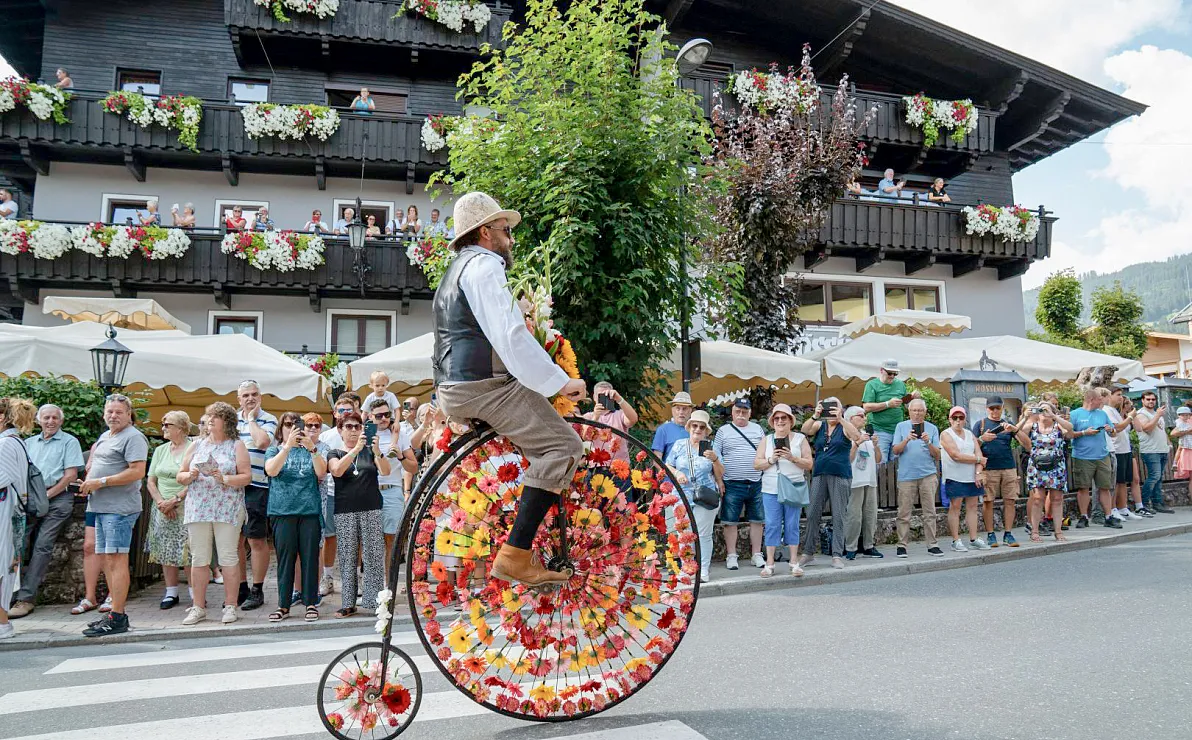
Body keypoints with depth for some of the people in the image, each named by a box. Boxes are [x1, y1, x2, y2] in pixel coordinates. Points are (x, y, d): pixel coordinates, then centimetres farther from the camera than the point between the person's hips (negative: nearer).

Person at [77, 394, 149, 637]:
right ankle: (115, 613, 18)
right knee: (107, 559, 11)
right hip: (101, 507, 10)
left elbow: (137, 472, -18)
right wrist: (88, 484, 9)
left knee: (117, 559, -9)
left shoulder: (133, 437, -9)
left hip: (120, 508, -10)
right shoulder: (104, 436, 20)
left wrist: (101, 482, -17)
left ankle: (117, 618, -7)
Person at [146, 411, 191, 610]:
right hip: (162, 510, 6)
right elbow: (151, 481, 12)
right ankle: (171, 592, 14)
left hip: (185, 509, -6)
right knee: (165, 552, 6)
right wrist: (161, 502, -4)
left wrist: (175, 500, -15)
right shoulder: (160, 450, 14)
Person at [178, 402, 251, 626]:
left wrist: (225, 479, -17)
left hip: (227, 510, -3)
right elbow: (180, 476, 16)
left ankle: (230, 606, 4)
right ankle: (198, 607, 12)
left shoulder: (236, 446, 5)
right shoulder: (196, 446, 16)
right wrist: (191, 476, -5)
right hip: (197, 509, 4)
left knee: (228, 557, -3)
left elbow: (247, 477, -2)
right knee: (199, 559, 4)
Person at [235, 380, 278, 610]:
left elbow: (262, 441, -19)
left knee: (256, 539, -1)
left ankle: (257, 590, 8)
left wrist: (251, 419, -8)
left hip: (256, 486, -6)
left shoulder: (268, 419, 0)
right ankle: (241, 588, 23)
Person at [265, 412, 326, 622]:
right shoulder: (274, 450, 10)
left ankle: (311, 603, 9)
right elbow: (271, 470, -11)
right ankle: (283, 605, 11)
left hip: (310, 510, 1)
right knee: (285, 558, 2)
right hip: (282, 511, -1)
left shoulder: (310, 450, 12)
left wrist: (312, 448, -17)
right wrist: (288, 446, -22)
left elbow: (321, 472, -3)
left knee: (310, 557, 2)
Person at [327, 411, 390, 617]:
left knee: (374, 556, -5)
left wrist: (378, 452, -23)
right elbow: (337, 470, -12)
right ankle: (348, 604, 8)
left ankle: (375, 600, 0)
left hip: (371, 510, 0)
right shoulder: (334, 453, 11)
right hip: (345, 512, 0)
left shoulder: (370, 451, 13)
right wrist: (356, 449, -24)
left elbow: (385, 471, -4)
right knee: (347, 557, 1)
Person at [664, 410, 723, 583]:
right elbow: (667, 466, 9)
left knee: (703, 534, 0)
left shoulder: (710, 447, 7)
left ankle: (703, 571, 8)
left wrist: (715, 459, -11)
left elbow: (720, 474, 7)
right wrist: (676, 473, -10)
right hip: (683, 496, 1)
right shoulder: (679, 445, 7)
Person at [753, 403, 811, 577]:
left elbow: (809, 464, 1)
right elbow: (756, 464, 5)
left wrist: (793, 458, -14)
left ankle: (794, 562, 12)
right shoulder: (766, 440, 10)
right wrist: (771, 460, -12)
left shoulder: (800, 439, 6)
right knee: (772, 525, 1)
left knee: (792, 525, 3)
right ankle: (769, 564, 6)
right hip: (771, 490, 1)